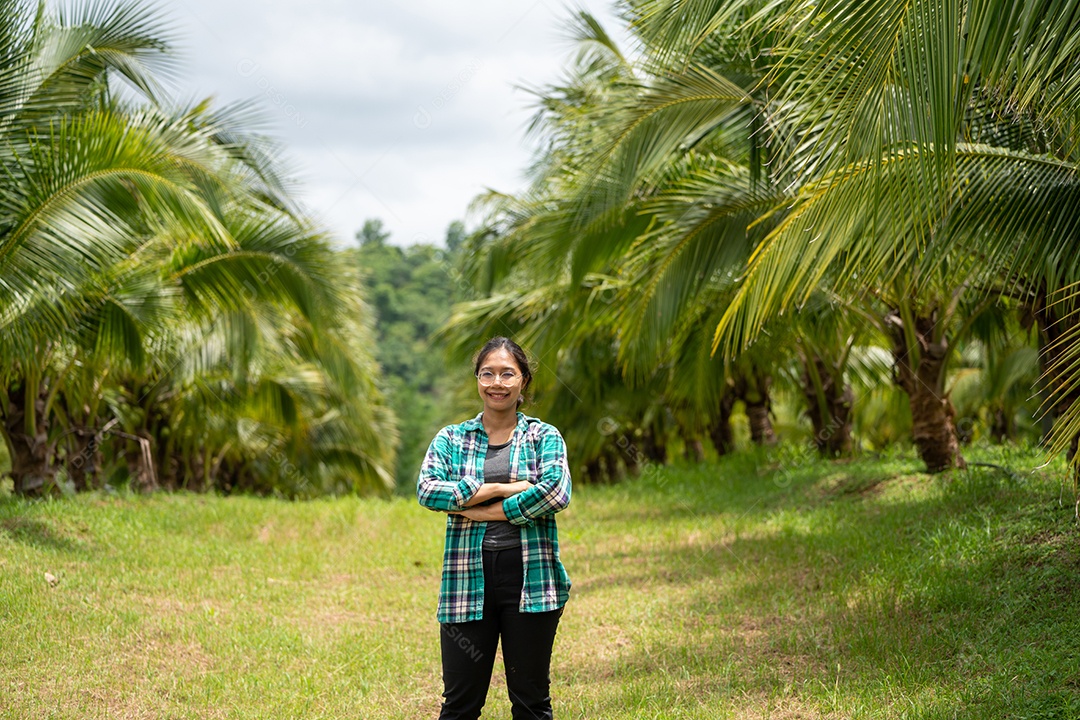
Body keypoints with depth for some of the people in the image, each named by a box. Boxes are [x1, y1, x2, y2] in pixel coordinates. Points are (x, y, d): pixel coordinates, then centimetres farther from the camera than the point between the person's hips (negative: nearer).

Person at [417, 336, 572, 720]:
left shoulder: (544, 437, 6)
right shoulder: (450, 439, 10)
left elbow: (556, 492, -12)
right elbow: (427, 489, -8)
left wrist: (486, 511, -11)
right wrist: (501, 489, -13)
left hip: (531, 578, -1)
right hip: (468, 578, 1)